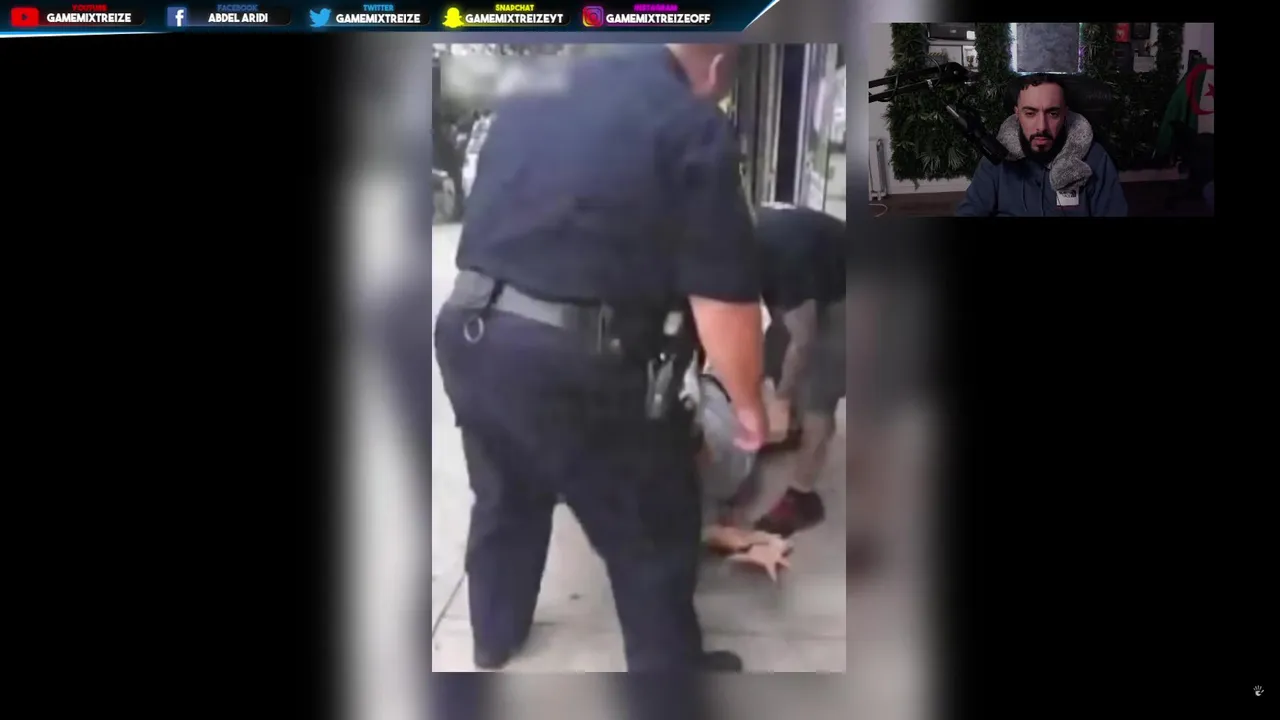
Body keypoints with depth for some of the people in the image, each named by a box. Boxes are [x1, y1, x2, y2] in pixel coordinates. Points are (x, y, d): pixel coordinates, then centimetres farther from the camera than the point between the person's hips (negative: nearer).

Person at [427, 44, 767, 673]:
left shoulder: (528, 100, 15)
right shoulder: (694, 127, -6)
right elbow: (724, 301, -10)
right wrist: (747, 403, 3)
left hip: (466, 336, 7)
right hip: (577, 368, -7)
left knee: (504, 501, 29)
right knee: (654, 538, 15)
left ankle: (493, 640, 49)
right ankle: (670, 670, 33)